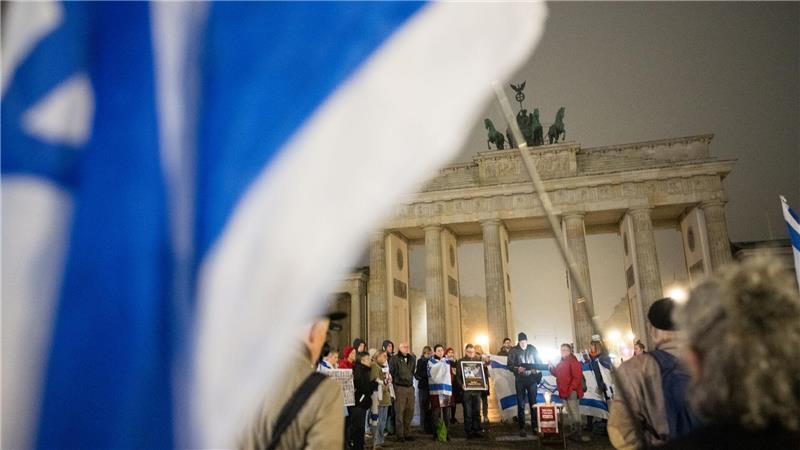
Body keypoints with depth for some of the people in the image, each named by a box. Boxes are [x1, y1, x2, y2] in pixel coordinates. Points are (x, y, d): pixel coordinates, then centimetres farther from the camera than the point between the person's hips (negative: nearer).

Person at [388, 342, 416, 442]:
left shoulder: (411, 358, 13)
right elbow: (391, 373, -6)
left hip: (410, 388, 5)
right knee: (399, 412, -2)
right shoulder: (394, 359, -4)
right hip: (399, 388, -5)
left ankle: (407, 433, 20)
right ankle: (400, 435, 6)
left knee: (409, 412, 9)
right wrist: (392, 388, -9)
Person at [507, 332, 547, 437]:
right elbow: (510, 365, -2)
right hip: (520, 380, -1)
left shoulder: (533, 349, 4)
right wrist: (517, 369, -20)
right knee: (521, 404, 2)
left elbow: (539, 363, 8)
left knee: (533, 403, 4)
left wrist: (536, 370, -11)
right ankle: (521, 428, 7)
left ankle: (535, 426, 12)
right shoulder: (514, 351, -1)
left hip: (532, 379, 1)